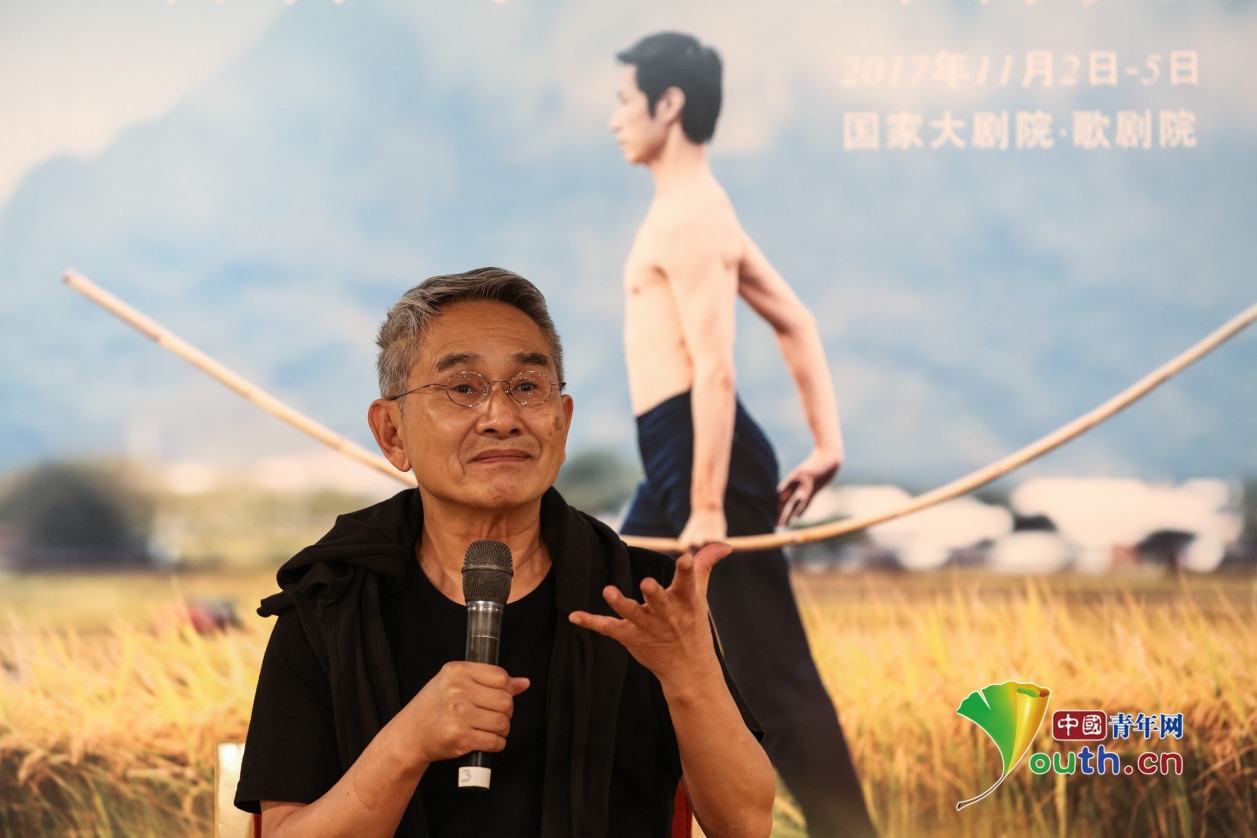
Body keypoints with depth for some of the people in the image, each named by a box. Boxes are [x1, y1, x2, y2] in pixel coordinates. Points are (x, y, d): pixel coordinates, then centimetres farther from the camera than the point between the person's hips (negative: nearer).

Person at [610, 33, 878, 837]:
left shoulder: (690, 220, -15)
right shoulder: (696, 208, 18)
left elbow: (715, 371, -23)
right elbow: (796, 321, 21)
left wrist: (707, 509, -25)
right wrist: (828, 442, 16)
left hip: (707, 455, -11)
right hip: (673, 461, 11)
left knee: (774, 677, -6)